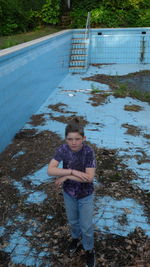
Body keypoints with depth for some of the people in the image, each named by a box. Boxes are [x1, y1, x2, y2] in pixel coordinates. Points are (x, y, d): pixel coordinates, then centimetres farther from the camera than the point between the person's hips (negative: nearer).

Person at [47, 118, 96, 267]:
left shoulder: (88, 151, -27)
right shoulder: (63, 149, -20)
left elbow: (89, 177, -30)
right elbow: (50, 170, -26)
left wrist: (66, 176, -27)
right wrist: (73, 171, -34)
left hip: (85, 194, -3)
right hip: (68, 193, 3)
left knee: (86, 226, 12)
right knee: (72, 221, 26)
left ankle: (89, 250, 41)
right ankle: (76, 238, 56)